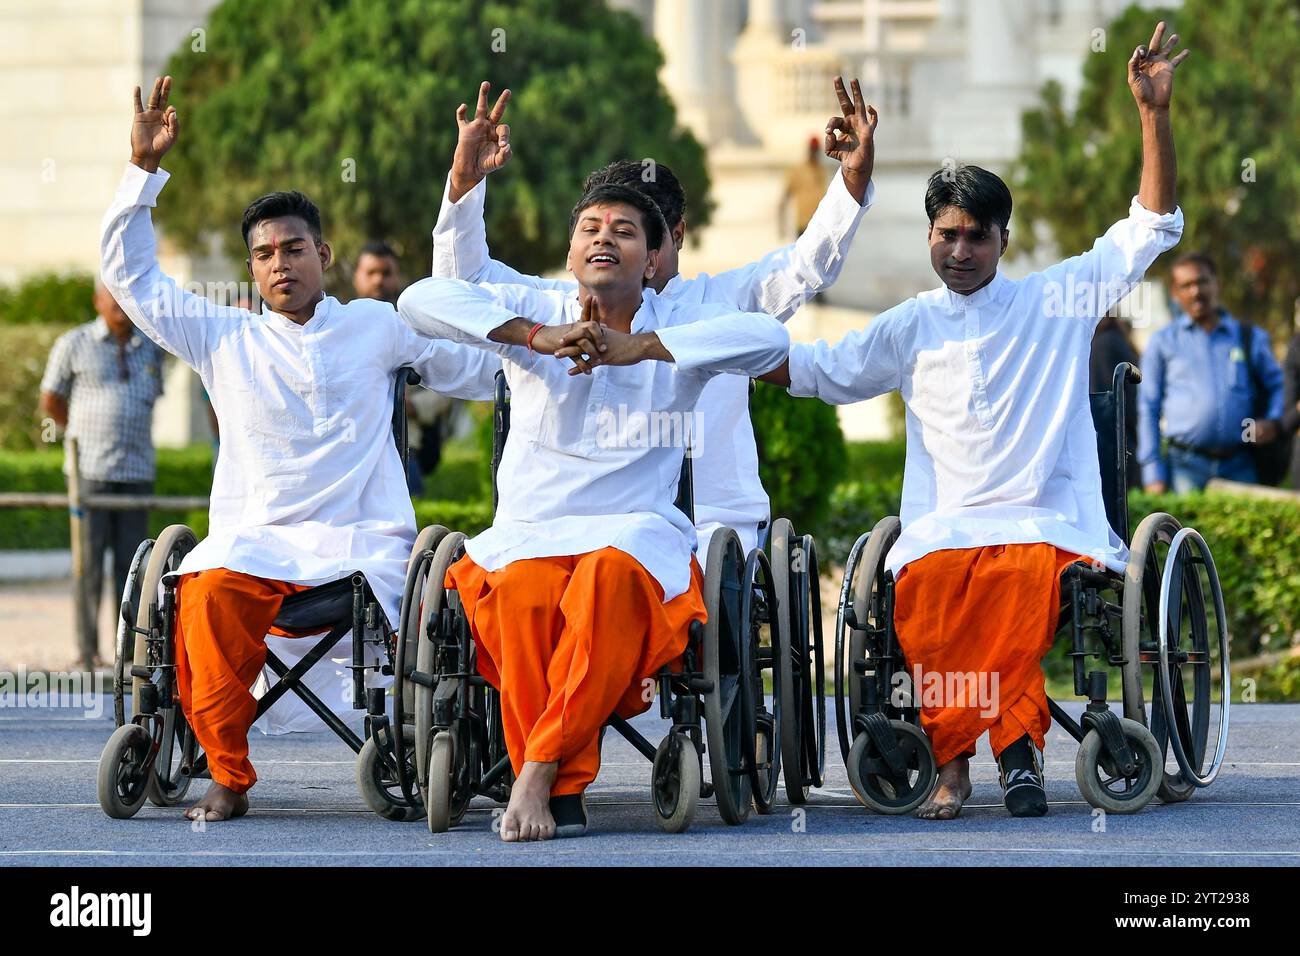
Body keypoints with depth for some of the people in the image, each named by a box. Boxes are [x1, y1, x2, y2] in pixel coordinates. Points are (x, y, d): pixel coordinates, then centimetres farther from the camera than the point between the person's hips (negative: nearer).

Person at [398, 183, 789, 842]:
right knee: (523, 591, -35)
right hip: (528, 529, 1)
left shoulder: (680, 326, 9)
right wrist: (536, 337, -16)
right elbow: (419, 300, -5)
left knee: (613, 576, -37)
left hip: (635, 528, 0)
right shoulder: (533, 311, 10)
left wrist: (641, 346, -18)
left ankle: (541, 765, -33)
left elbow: (769, 338, -12)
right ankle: (563, 791, -29)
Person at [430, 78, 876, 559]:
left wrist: (855, 176, -10)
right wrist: (464, 180, 2)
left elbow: (810, 263, 6)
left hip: (717, 524, -1)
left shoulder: (722, 300, 13)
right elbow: (465, 277, 16)